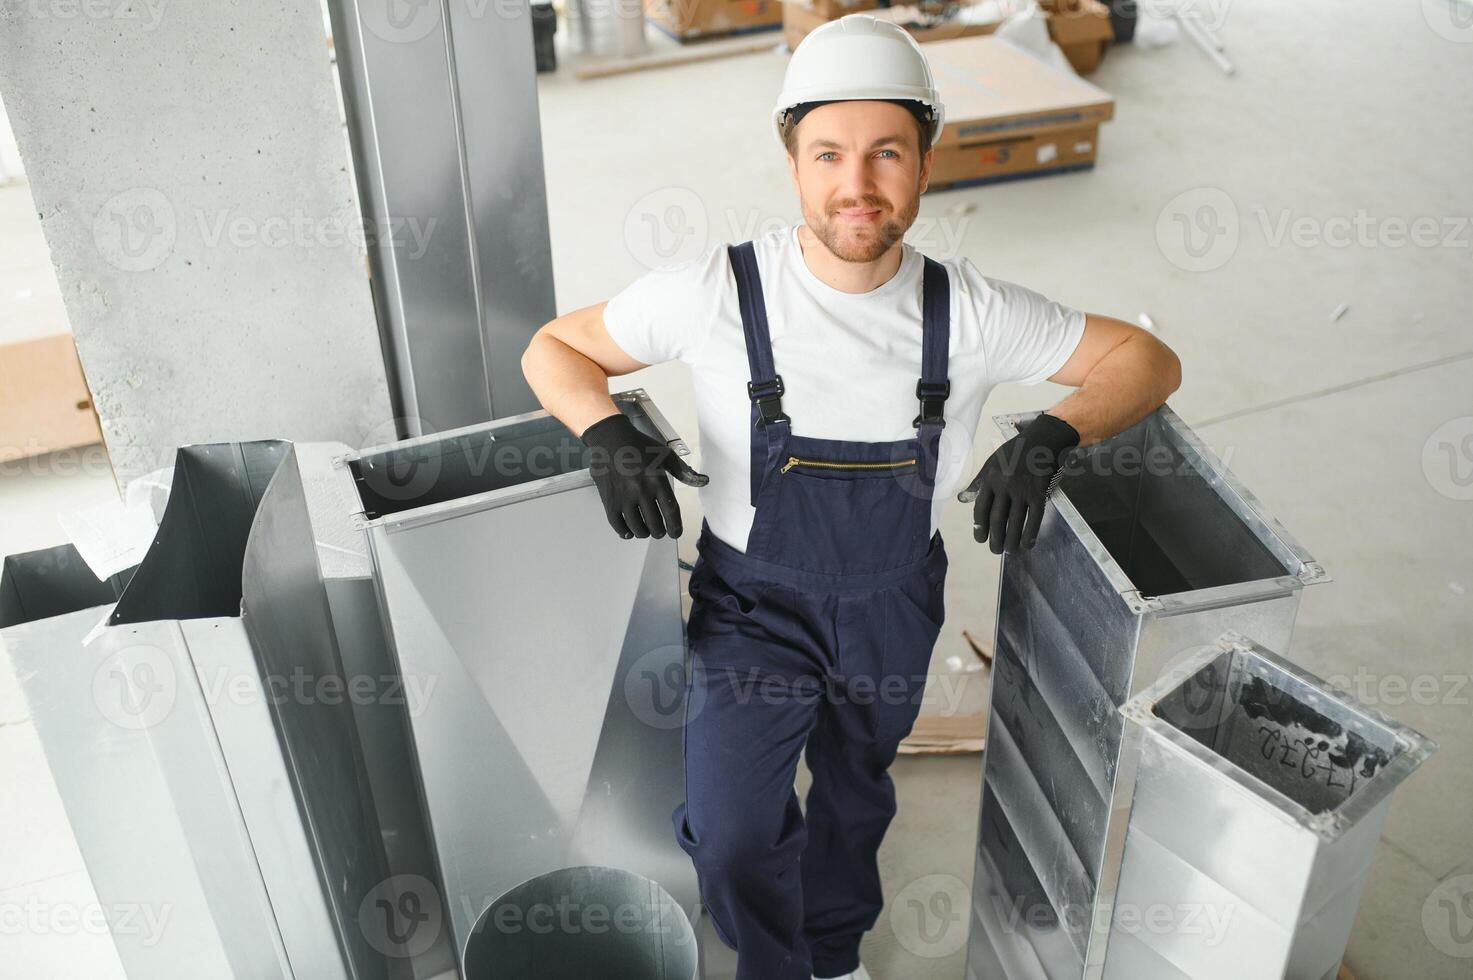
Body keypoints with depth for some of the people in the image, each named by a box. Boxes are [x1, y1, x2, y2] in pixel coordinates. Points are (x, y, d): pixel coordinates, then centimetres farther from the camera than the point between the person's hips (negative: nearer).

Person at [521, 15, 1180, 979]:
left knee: (856, 795, 25)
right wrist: (606, 433, -31)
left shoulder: (968, 311, -17)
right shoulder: (717, 292, -22)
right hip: (755, 603, -2)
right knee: (733, 836, -14)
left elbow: (1149, 361, -9)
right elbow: (553, 347, -9)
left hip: (895, 608, 3)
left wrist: (1052, 437, -29)